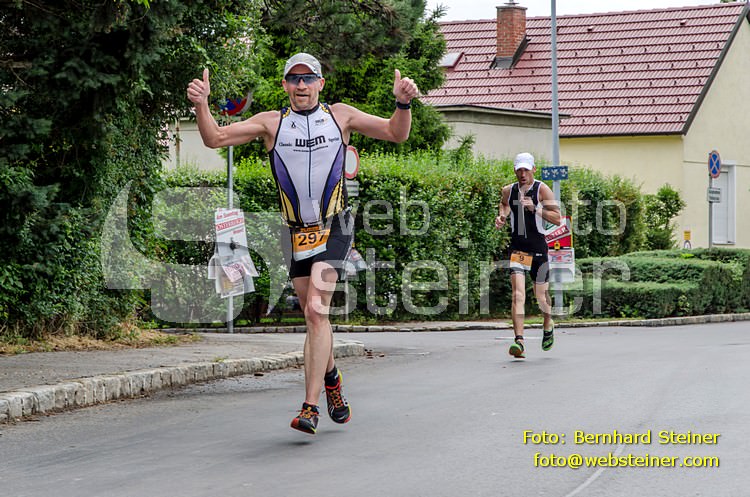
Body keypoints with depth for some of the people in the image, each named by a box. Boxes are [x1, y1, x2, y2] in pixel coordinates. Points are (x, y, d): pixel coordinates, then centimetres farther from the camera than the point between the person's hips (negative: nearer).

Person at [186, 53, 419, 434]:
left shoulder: (340, 115, 4)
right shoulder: (271, 123, 3)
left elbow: (396, 134, 5)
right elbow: (215, 138, -2)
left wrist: (403, 104, -14)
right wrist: (201, 104, -19)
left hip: (334, 228, -2)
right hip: (298, 232, 2)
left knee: (316, 310, -18)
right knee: (314, 315, 10)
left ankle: (310, 407, -20)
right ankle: (330, 377, 39)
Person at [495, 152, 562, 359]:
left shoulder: (542, 190, -6)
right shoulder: (508, 191, 6)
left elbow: (557, 218, -11)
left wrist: (535, 209, -22)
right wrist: (501, 216, 9)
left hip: (538, 248, -2)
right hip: (517, 247, 2)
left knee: (541, 295, 10)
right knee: (518, 294, -15)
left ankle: (548, 326, 43)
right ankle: (519, 341, -22)